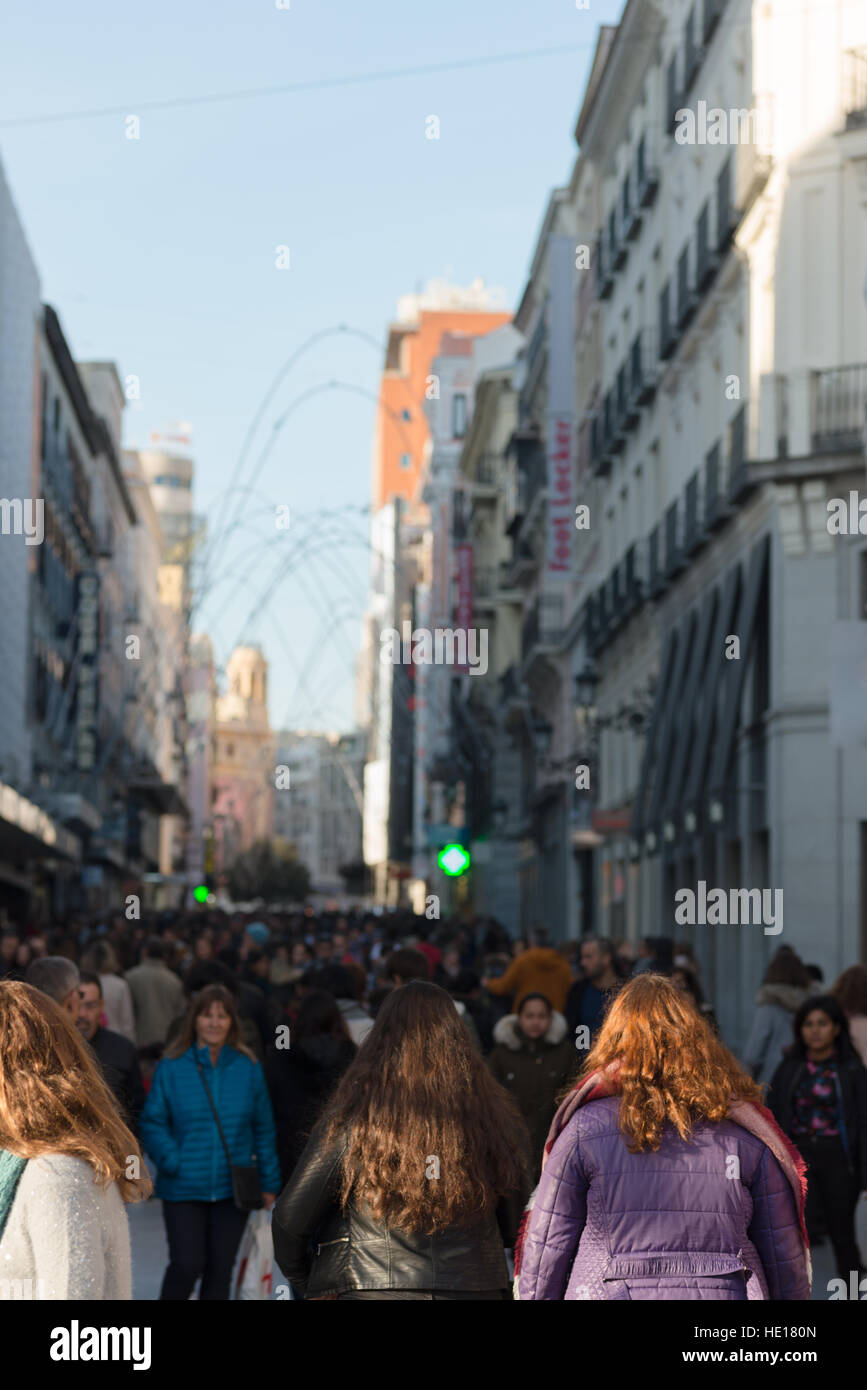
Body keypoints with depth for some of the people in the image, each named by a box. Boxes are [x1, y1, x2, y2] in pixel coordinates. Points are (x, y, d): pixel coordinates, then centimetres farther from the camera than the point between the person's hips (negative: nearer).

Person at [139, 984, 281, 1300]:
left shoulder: (248, 1068, 4)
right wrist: (172, 1162, -15)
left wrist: (268, 1181, 6)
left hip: (233, 1189, 2)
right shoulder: (172, 1067, -4)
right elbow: (152, 1123, -2)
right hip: (184, 1188, -2)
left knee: (220, 1269, 7)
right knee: (187, 1265, -7)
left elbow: (263, 1128, 8)